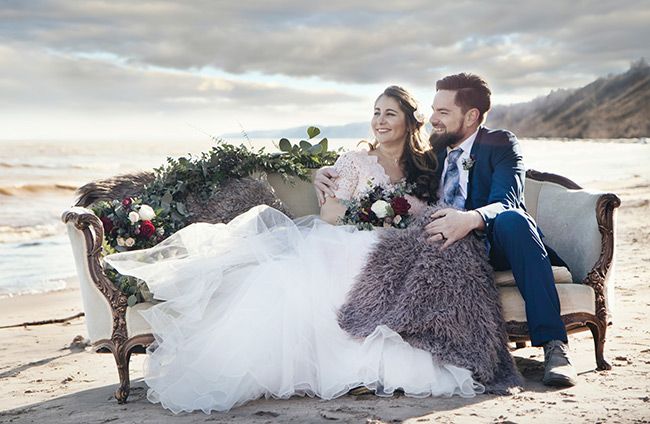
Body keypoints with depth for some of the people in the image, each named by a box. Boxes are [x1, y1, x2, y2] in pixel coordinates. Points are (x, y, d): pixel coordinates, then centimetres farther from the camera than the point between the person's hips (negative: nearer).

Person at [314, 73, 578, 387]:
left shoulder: (501, 144, -1)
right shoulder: (433, 148, 14)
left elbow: (505, 203, -19)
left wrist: (470, 220, -42)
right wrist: (331, 173, 1)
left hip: (492, 246, -3)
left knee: (511, 220, -37)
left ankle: (553, 344, -36)